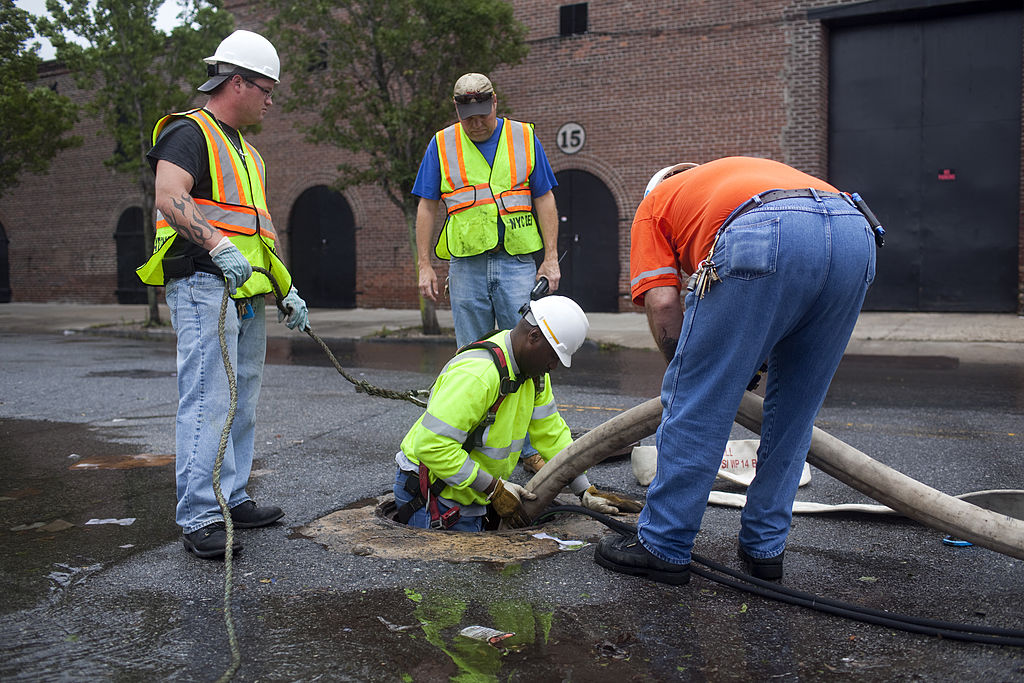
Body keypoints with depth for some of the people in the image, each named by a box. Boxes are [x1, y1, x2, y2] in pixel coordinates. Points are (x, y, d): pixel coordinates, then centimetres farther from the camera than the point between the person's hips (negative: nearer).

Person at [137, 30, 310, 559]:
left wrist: (287, 289, 22)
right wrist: (219, 247, -33)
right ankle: (199, 518, -9)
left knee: (241, 402, 11)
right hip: (203, 285, -9)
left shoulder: (244, 149, 26)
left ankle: (231, 499, 20)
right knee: (207, 401, -13)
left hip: (246, 293, 10)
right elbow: (170, 197, -20)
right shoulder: (190, 131, -3)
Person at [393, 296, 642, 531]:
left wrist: (586, 492, 4)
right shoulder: (478, 374, -30)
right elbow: (432, 445, -31)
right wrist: (494, 489, -26)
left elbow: (551, 433, 8)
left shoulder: (534, 372, 1)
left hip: (472, 496, 9)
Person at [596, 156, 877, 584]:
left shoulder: (655, 204, 29)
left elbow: (662, 303, 12)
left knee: (697, 400, 6)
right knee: (795, 408, 20)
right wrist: (751, 363, 42)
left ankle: (662, 546, 17)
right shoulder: (746, 170, 44)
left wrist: (687, 369, 27)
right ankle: (764, 547, 28)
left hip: (765, 237, -6)